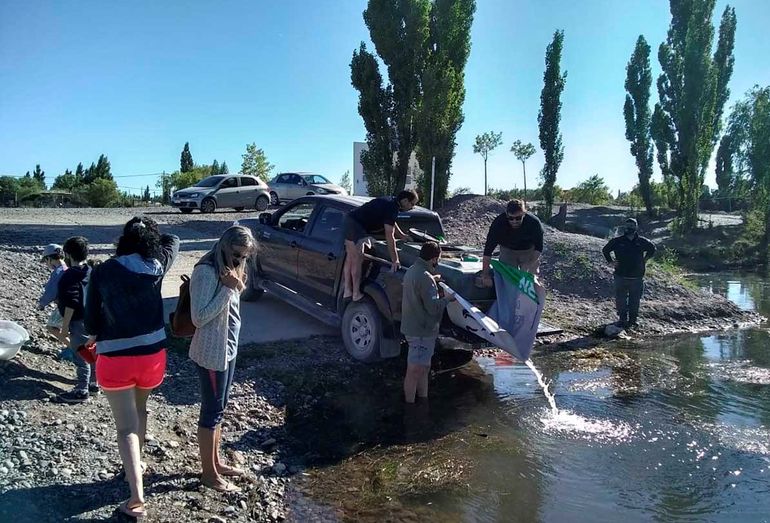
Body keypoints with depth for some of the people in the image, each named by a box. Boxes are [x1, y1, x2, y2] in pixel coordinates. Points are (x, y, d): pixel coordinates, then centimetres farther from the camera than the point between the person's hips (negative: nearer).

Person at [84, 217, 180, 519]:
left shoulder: (103, 271, -7)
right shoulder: (157, 267, -4)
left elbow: (91, 320, 0)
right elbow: (173, 241, 18)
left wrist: (98, 336, 19)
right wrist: (150, 235, 14)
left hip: (114, 359, -2)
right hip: (152, 355, 2)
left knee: (126, 426, 4)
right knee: (139, 410, 28)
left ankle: (136, 499, -3)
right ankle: (136, 464, 46)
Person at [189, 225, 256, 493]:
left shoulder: (228, 269, 8)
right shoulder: (205, 272, -21)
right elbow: (199, 317, -24)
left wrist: (237, 287, -1)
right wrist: (227, 289, -25)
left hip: (228, 348, 9)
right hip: (211, 352, -9)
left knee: (218, 408, 19)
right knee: (212, 411, 3)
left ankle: (216, 462, 33)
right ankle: (209, 473, 17)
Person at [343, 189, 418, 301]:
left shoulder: (391, 203, 12)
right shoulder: (392, 208, -17)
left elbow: (392, 224, 33)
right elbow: (389, 236, -20)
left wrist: (403, 235, 42)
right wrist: (395, 260, -17)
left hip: (350, 220, 10)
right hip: (356, 225, -10)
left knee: (350, 258, 13)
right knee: (357, 260, -4)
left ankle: (347, 291, 20)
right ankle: (356, 294, 1)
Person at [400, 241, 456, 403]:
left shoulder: (413, 270, 7)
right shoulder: (425, 277, -24)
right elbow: (433, 307, -24)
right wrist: (447, 298, -8)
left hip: (413, 327, 10)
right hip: (421, 331, -10)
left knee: (424, 367, 21)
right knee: (415, 370, 1)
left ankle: (423, 399, 32)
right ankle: (409, 404, 11)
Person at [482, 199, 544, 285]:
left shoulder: (534, 222, -30)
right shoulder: (498, 223, -31)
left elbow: (538, 248, -17)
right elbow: (488, 249, -30)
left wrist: (530, 264, -31)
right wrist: (485, 275, -34)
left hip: (529, 250, 0)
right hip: (507, 250, 0)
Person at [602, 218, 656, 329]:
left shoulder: (641, 241, 3)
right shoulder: (617, 241, 0)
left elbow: (652, 248, 24)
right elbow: (605, 250, 15)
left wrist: (645, 259, 14)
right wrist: (611, 261, 7)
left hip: (637, 278, 1)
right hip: (621, 277, -1)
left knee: (635, 301, 6)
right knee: (621, 300, 2)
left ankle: (632, 320, 16)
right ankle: (622, 319, 12)